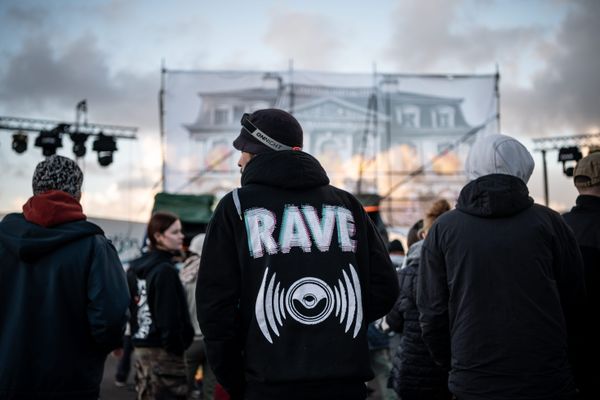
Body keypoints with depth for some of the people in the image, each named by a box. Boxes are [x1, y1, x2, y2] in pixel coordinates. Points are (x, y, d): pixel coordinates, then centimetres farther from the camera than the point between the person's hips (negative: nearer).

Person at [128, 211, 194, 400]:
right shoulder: (166, 270, -16)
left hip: (140, 347, 9)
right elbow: (170, 317, -19)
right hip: (163, 350, -9)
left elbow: (128, 307, 15)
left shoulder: (134, 268, 11)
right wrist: (177, 346, -12)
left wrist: (135, 338, 18)